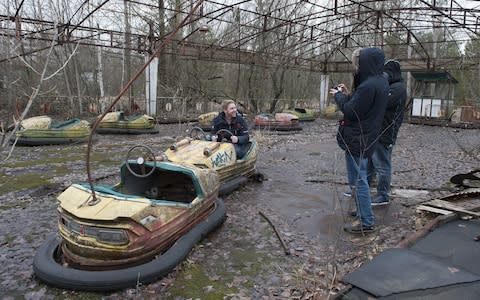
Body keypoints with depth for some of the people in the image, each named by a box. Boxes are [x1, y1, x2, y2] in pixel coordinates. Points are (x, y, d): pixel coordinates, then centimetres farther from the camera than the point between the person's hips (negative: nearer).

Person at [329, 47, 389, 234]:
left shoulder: (369, 86, -24)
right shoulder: (380, 82, 8)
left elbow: (350, 111, -18)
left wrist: (339, 96, -3)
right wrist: (347, 95, 8)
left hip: (357, 139, -10)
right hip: (366, 137, 10)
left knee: (357, 180, -1)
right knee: (359, 178, 22)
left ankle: (366, 222, 8)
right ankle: (363, 212, 36)